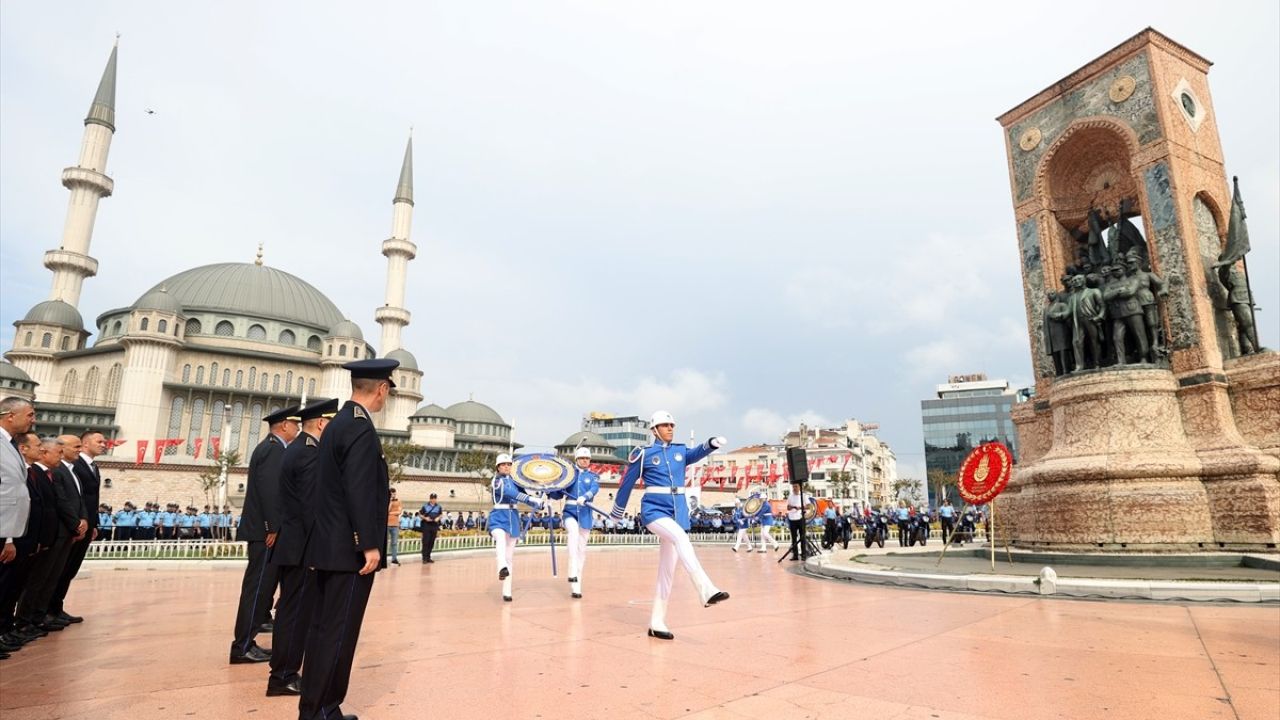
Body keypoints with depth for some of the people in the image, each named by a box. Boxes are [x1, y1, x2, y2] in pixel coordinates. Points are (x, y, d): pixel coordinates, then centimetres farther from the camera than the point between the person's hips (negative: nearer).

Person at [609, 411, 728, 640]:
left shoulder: (680, 451, 11)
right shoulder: (643, 454, -1)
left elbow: (697, 453, -12)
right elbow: (626, 484, 8)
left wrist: (713, 444, -33)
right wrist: (617, 513, 16)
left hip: (678, 511, 6)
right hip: (654, 510, -5)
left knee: (667, 570, 7)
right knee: (681, 537, -34)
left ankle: (657, 623, 15)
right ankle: (707, 591, -44)